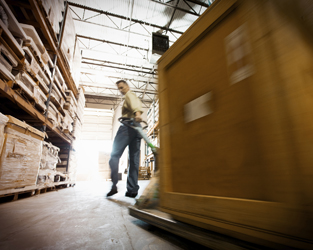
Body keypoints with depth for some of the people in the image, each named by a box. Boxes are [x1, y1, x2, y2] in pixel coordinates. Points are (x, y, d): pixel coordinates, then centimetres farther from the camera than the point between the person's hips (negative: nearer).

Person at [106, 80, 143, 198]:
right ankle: (132, 190, 3)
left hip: (128, 126, -8)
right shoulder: (135, 97, 36)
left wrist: (137, 113, -36)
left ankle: (114, 185, -9)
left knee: (115, 155, -4)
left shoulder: (129, 95, 5)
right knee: (134, 160, 3)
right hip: (137, 129, 8)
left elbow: (134, 104, -17)